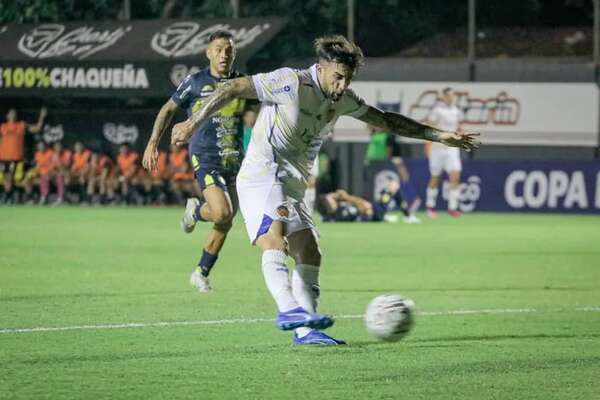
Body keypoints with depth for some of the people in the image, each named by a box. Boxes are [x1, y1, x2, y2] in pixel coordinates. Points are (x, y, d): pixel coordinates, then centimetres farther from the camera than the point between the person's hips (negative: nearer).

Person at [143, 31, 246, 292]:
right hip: (205, 157, -4)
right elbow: (168, 109, 9)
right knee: (222, 212, -22)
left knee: (225, 223, 4)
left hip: (234, 160, 4)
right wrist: (153, 143, 3)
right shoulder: (195, 82, -2)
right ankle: (195, 210, 13)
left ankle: (201, 273, 21)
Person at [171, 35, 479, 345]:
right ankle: (289, 310, -47)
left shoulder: (343, 100, 10)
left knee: (310, 255, 2)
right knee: (275, 239, -29)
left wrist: (439, 136, 20)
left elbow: (386, 121, 21)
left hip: (292, 188, 9)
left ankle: (305, 330, 3)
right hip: (261, 177, -9)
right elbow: (233, 89, -13)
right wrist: (193, 122, -14)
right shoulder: (291, 83, -14)